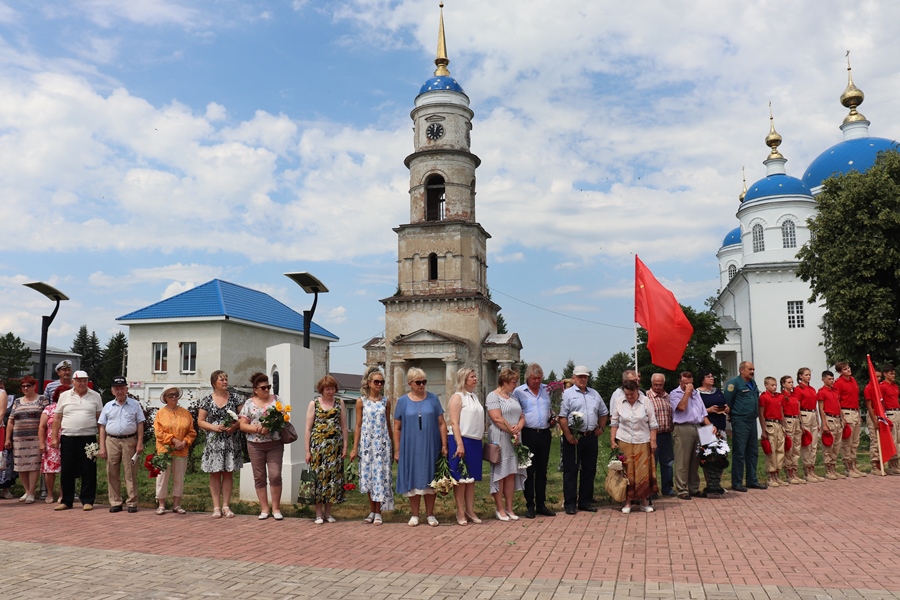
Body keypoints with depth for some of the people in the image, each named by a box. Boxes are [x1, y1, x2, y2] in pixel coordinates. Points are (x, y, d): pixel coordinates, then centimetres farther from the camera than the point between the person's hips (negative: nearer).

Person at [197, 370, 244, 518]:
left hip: (231, 442, 1)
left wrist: (235, 426, -14)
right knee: (215, 473, 2)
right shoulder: (207, 400, 3)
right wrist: (214, 427, -12)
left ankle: (226, 506, 11)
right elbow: (200, 421, 3)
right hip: (214, 442, 0)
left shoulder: (235, 398, 4)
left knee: (228, 473, 4)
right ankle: (216, 507, 8)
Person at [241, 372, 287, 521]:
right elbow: (243, 425, 1)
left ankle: (276, 508, 6)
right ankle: (264, 509, 15)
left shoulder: (276, 400, 4)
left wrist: (269, 427, -16)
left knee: (275, 475, -5)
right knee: (259, 477, 5)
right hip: (255, 445, 1)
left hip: (275, 444, 0)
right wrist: (257, 428, -16)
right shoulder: (249, 403, 3)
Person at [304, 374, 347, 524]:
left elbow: (344, 426, 9)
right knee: (318, 476, -2)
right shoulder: (314, 404, 3)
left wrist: (345, 446, 2)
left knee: (333, 476, 3)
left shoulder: (339, 403, 9)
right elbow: (308, 428, 1)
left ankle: (328, 512, 14)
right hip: (318, 446, -2)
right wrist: (307, 450, -3)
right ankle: (318, 513, 7)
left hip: (335, 447, 2)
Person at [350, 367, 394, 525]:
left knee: (380, 475, -1)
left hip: (382, 443, 1)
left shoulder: (385, 402, 5)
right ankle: (372, 511, 17)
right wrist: (355, 448, -3)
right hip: (367, 443, -1)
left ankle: (378, 513, 6)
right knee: (368, 476, 5)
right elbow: (358, 426, 1)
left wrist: (391, 447, 9)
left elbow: (388, 425, 9)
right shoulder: (361, 401, 0)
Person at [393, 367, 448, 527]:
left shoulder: (433, 399, 3)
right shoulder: (402, 401, 1)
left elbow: (442, 423, 3)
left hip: (430, 448, 0)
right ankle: (414, 514, 17)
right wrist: (397, 450, 0)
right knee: (413, 480, 6)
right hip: (410, 448, 0)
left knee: (430, 480, 7)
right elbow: (397, 428, 3)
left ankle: (430, 514, 17)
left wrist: (444, 445, -3)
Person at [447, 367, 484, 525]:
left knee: (472, 478, 10)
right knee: (460, 478, 0)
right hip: (461, 440, -7)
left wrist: (480, 440, 15)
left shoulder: (474, 397, 15)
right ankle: (460, 512, 7)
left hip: (475, 441, 7)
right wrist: (460, 444, -20)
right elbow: (454, 423, -14)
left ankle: (470, 510, 17)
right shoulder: (457, 397, -8)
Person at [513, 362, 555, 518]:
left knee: (542, 471, 10)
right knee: (529, 471, 2)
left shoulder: (548, 390, 11)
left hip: (545, 434, 4)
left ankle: (541, 504, 19)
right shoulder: (519, 392, -1)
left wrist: (553, 420, 4)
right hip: (528, 434, -4)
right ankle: (530, 506, 9)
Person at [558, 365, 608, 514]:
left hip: (591, 437, 6)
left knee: (589, 470, 10)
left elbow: (604, 412, 26)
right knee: (571, 471, -1)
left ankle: (585, 502, 21)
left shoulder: (594, 394, 15)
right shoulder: (567, 394, -3)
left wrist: (601, 427, 13)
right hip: (573, 437, -6)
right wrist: (568, 435, -17)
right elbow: (562, 416, -10)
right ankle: (570, 504, 5)